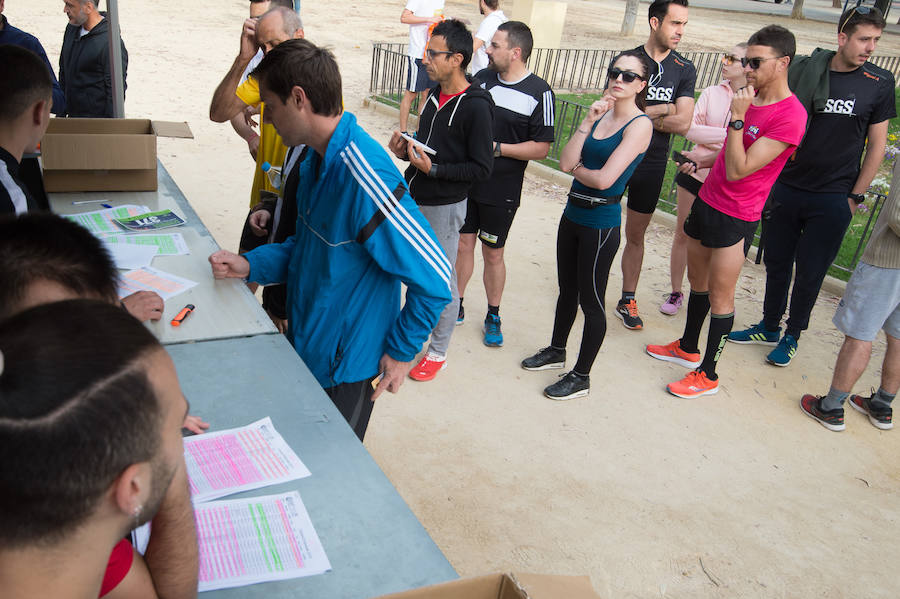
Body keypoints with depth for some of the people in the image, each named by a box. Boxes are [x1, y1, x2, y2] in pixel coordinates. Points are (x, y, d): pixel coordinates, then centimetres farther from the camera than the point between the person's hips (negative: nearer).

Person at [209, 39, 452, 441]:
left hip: (344, 368, -8)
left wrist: (401, 351, -16)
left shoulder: (363, 177, -30)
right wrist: (250, 266, -2)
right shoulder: (316, 159, 0)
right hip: (305, 348, 8)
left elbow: (434, 280, -28)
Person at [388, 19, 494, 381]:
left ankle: (438, 352, 22)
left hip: (444, 208, -7)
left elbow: (481, 168, -18)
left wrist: (433, 169, -23)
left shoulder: (476, 106, -17)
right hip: (413, 199, 7)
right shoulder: (434, 95, 7)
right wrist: (404, 151, -1)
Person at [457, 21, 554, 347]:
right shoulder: (482, 78, 3)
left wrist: (496, 148, -19)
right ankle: (456, 305, 29)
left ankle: (493, 316, 26)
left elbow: (541, 148, -12)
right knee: (462, 244, 11)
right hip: (466, 182, 4)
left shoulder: (539, 93, -12)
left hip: (501, 191, -4)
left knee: (492, 253, 8)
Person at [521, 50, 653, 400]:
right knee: (567, 289, 22)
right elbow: (566, 162, -5)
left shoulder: (640, 125, -14)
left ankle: (581, 377, 18)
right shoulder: (601, 114, 6)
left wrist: (576, 168, -4)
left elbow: (604, 179, -22)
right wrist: (588, 121, -11)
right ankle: (556, 351, 42)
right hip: (573, 214, 7)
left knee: (591, 301, 4)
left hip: (601, 223, -7)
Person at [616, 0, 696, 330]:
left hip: (652, 164, 2)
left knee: (636, 235, 11)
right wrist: (661, 109, -13)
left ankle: (627, 299, 23)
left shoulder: (685, 70, 1)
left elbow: (683, 124, -9)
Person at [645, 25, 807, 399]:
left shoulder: (790, 116, -20)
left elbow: (738, 170, -24)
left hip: (735, 217, -8)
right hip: (707, 200, 8)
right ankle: (688, 349, 37)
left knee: (719, 295, 0)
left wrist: (737, 118, -25)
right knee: (697, 280, 19)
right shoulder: (750, 97, 7)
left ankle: (708, 375, 12)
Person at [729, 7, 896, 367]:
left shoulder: (879, 84, -2)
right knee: (777, 262, 12)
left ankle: (792, 336, 24)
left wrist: (855, 197, -2)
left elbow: (877, 146, 2)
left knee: (810, 272, 5)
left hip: (833, 199, -1)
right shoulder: (803, 70, -1)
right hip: (787, 187, 2)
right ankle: (769, 327, 31)